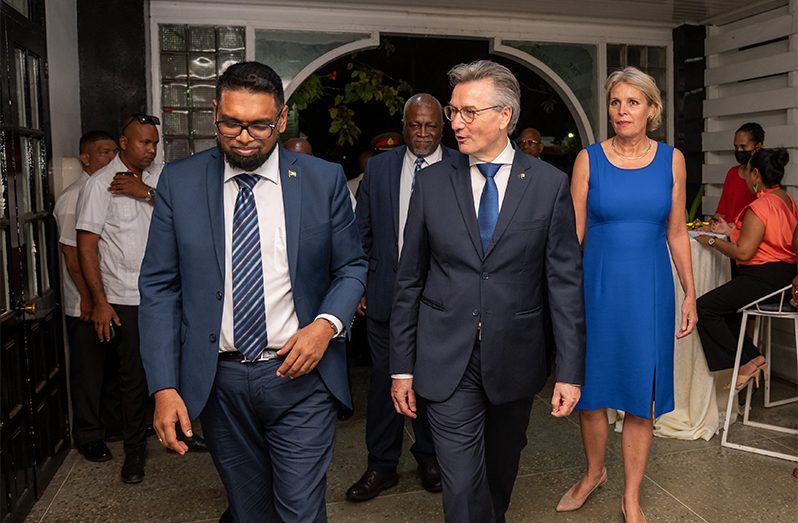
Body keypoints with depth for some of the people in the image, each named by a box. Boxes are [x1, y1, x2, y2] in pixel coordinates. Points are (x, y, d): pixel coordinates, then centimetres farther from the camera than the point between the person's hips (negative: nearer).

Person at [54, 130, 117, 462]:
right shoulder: (73, 198, -13)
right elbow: (72, 254, -15)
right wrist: (88, 299, -15)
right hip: (85, 305, -7)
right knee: (89, 370, 5)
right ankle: (88, 437, 19)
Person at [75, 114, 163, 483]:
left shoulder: (159, 176, 7)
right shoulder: (100, 184, -8)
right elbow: (86, 246, -9)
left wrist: (147, 193, -17)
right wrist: (99, 301, -13)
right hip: (126, 300, -4)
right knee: (134, 377, 3)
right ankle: (134, 451, 19)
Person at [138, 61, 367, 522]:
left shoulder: (325, 179, -3)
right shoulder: (179, 182, -1)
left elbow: (352, 265, 5)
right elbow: (159, 286, 0)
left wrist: (327, 324, -15)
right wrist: (164, 386, -6)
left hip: (300, 373, -1)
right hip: (216, 382, 2)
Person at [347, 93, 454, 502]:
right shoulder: (378, 168, 5)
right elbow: (362, 233, 8)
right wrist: (360, 286, 4)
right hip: (386, 295, 2)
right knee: (384, 378, 9)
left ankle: (429, 457, 34)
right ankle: (382, 465, 25)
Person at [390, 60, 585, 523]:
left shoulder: (549, 183, -4)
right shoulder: (432, 183, -1)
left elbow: (566, 281, -3)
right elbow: (410, 280, 2)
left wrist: (570, 370, -6)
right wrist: (402, 365, 2)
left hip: (515, 360, 1)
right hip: (447, 362, 0)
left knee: (502, 471, 22)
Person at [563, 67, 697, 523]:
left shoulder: (671, 160, 3)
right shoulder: (589, 159, -1)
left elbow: (676, 232, 7)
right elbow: (574, 232, 0)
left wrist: (690, 294, 4)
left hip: (649, 288, 1)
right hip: (598, 284, 0)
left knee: (641, 397, 7)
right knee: (592, 388, 10)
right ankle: (595, 472, 37)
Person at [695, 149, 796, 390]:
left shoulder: (759, 207, -18)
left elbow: (743, 252, -20)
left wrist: (712, 242, -7)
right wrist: (730, 231, 20)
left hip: (763, 277, -10)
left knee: (704, 307, -8)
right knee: (722, 307, 18)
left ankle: (746, 362, -3)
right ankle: (752, 356, 11)